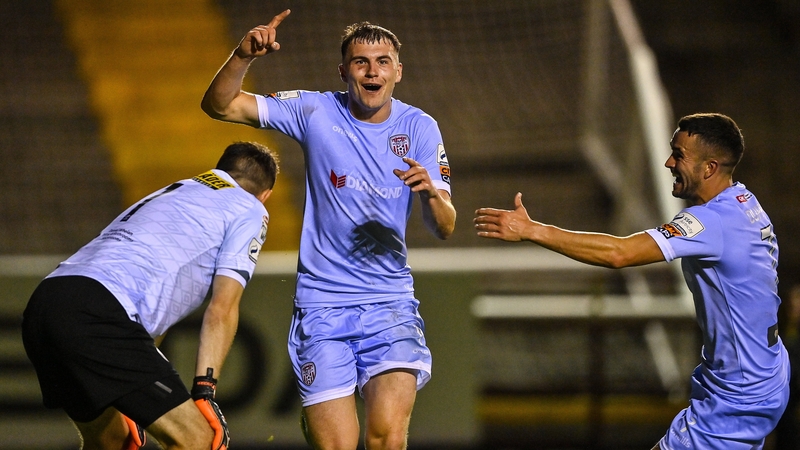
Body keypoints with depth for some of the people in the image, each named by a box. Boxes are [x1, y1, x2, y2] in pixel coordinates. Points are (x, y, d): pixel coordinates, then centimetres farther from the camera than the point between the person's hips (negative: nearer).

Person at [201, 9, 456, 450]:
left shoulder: (419, 128, 1)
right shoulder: (316, 112, -1)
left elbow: (443, 228, -2)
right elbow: (220, 105, -4)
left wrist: (432, 195, -24)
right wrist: (243, 55, -22)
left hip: (390, 305, 1)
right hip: (322, 304, -1)